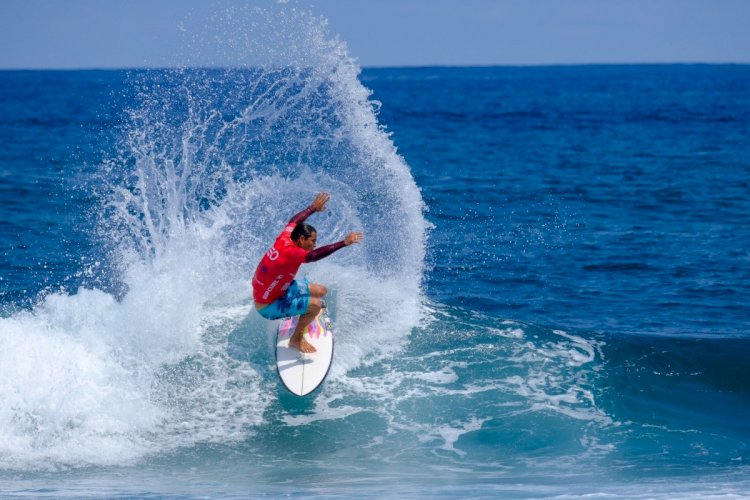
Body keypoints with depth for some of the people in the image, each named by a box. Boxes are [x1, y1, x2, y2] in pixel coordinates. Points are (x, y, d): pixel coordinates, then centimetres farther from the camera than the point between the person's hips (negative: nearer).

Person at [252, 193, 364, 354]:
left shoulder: (285, 238, -8)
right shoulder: (290, 253, -33)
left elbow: (294, 221, 15)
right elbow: (313, 256, -50)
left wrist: (313, 208, 28)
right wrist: (344, 243, -55)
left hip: (277, 290, 10)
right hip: (268, 306, -10)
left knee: (321, 291, 12)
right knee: (316, 304, -25)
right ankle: (296, 339, -5)